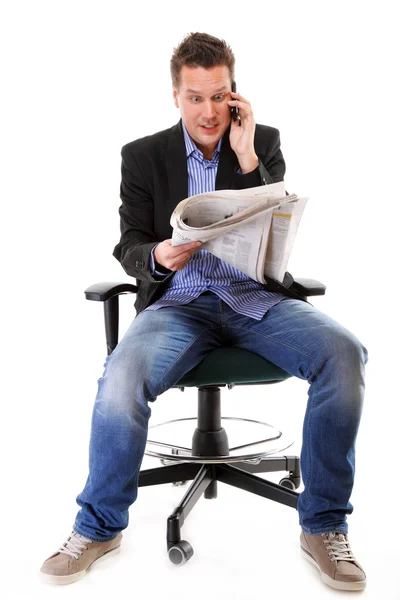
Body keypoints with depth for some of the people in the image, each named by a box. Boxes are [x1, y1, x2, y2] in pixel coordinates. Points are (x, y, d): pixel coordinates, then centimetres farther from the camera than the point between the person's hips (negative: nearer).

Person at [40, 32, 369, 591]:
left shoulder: (264, 142, 10)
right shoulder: (143, 155, 9)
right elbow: (129, 245, 8)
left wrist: (247, 159, -8)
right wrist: (158, 256, -17)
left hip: (257, 296, 1)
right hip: (180, 301, -1)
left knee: (343, 352, -29)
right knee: (121, 377, -33)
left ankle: (324, 524, -11)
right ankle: (99, 527, -5)